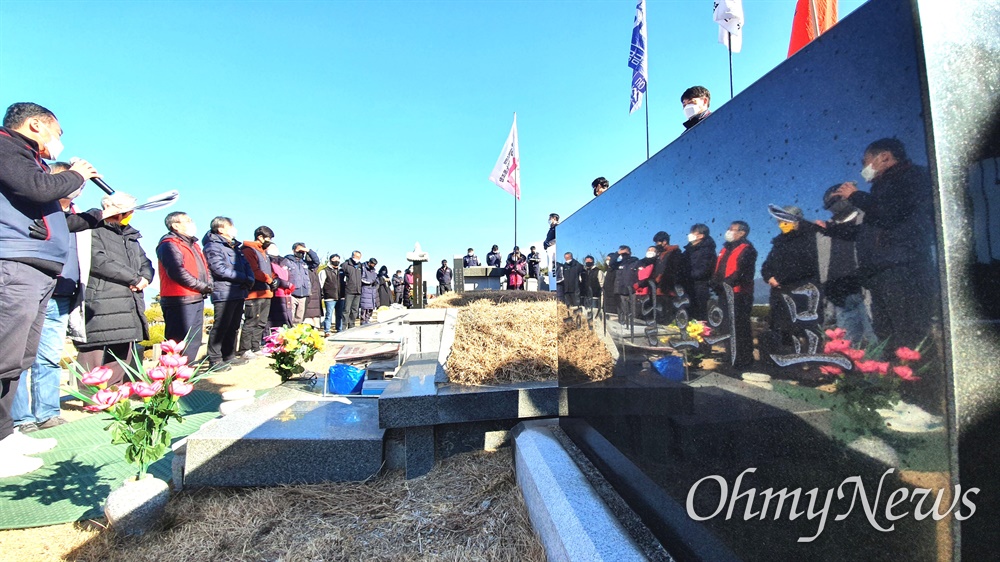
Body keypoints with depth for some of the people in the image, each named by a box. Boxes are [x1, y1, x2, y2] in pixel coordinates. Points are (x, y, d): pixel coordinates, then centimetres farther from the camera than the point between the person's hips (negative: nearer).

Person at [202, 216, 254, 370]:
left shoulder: (235, 246, 20)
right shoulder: (213, 246, -6)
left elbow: (246, 265, 15)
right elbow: (220, 269, -17)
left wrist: (250, 280, -4)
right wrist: (243, 278, -11)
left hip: (239, 293, 8)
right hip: (224, 293, -8)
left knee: (234, 327, 14)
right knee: (220, 327, -5)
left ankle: (229, 356, 23)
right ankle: (215, 360, 2)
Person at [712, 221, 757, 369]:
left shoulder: (747, 250, -7)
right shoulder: (726, 249, 19)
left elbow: (742, 273, -18)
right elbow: (718, 270, 18)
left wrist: (726, 283, -23)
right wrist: (716, 283, 2)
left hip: (738, 294, -9)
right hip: (725, 294, 9)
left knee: (739, 328, -5)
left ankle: (742, 360, 3)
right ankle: (731, 357, 29)